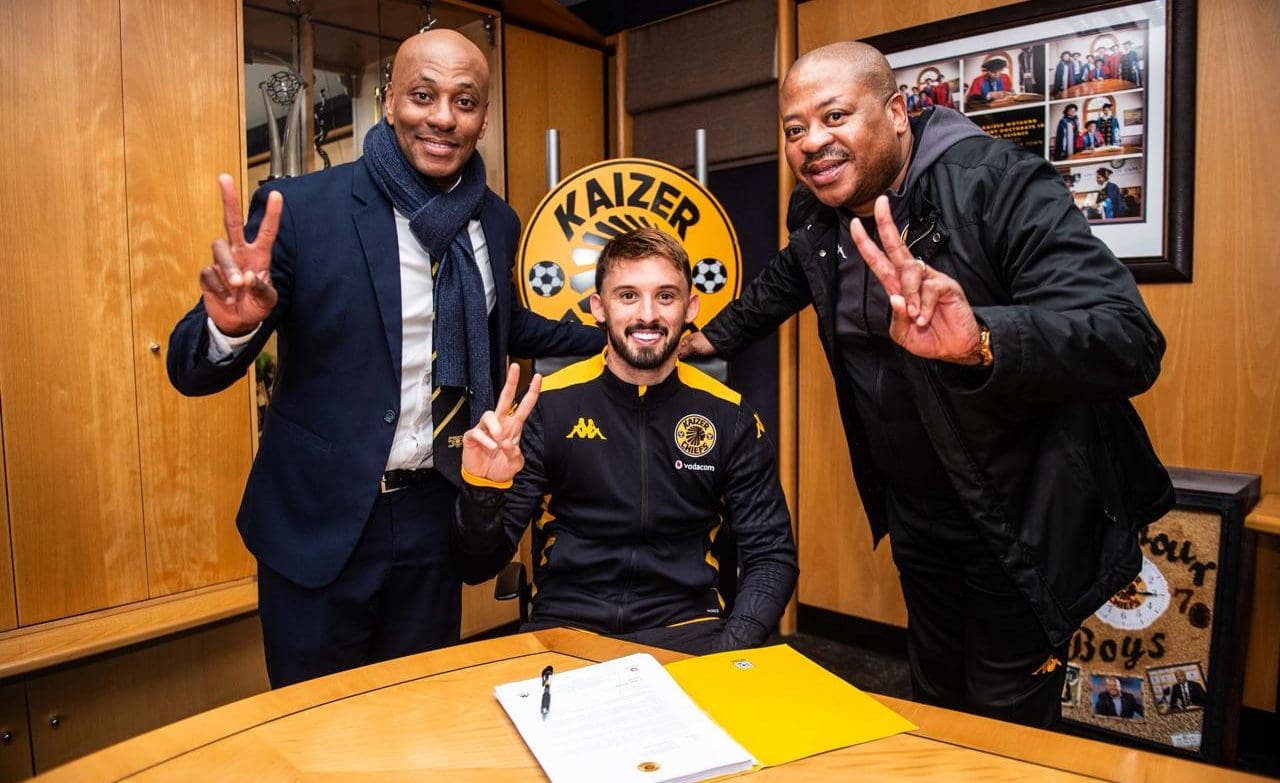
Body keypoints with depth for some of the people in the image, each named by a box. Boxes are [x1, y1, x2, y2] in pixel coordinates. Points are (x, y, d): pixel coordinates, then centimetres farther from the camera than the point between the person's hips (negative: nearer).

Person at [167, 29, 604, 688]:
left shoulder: (496, 222, 1)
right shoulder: (302, 208, -13)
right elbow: (191, 371, -11)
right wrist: (231, 326, -34)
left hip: (434, 514, 4)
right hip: (320, 522, -3)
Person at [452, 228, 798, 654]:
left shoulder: (730, 417, 0)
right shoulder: (548, 406, -3)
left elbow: (771, 555, 4)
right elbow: (483, 564, -1)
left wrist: (729, 651, -13)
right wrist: (483, 488, -22)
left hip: (684, 628, 2)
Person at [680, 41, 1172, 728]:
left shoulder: (999, 184, -23)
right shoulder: (816, 215, -2)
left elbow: (1130, 342, -35)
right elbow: (782, 284, 23)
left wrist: (979, 341, -52)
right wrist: (710, 338, 26)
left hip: (1021, 512, -6)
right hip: (915, 510, 6)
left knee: (1009, 721, 8)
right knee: (936, 699, 23)